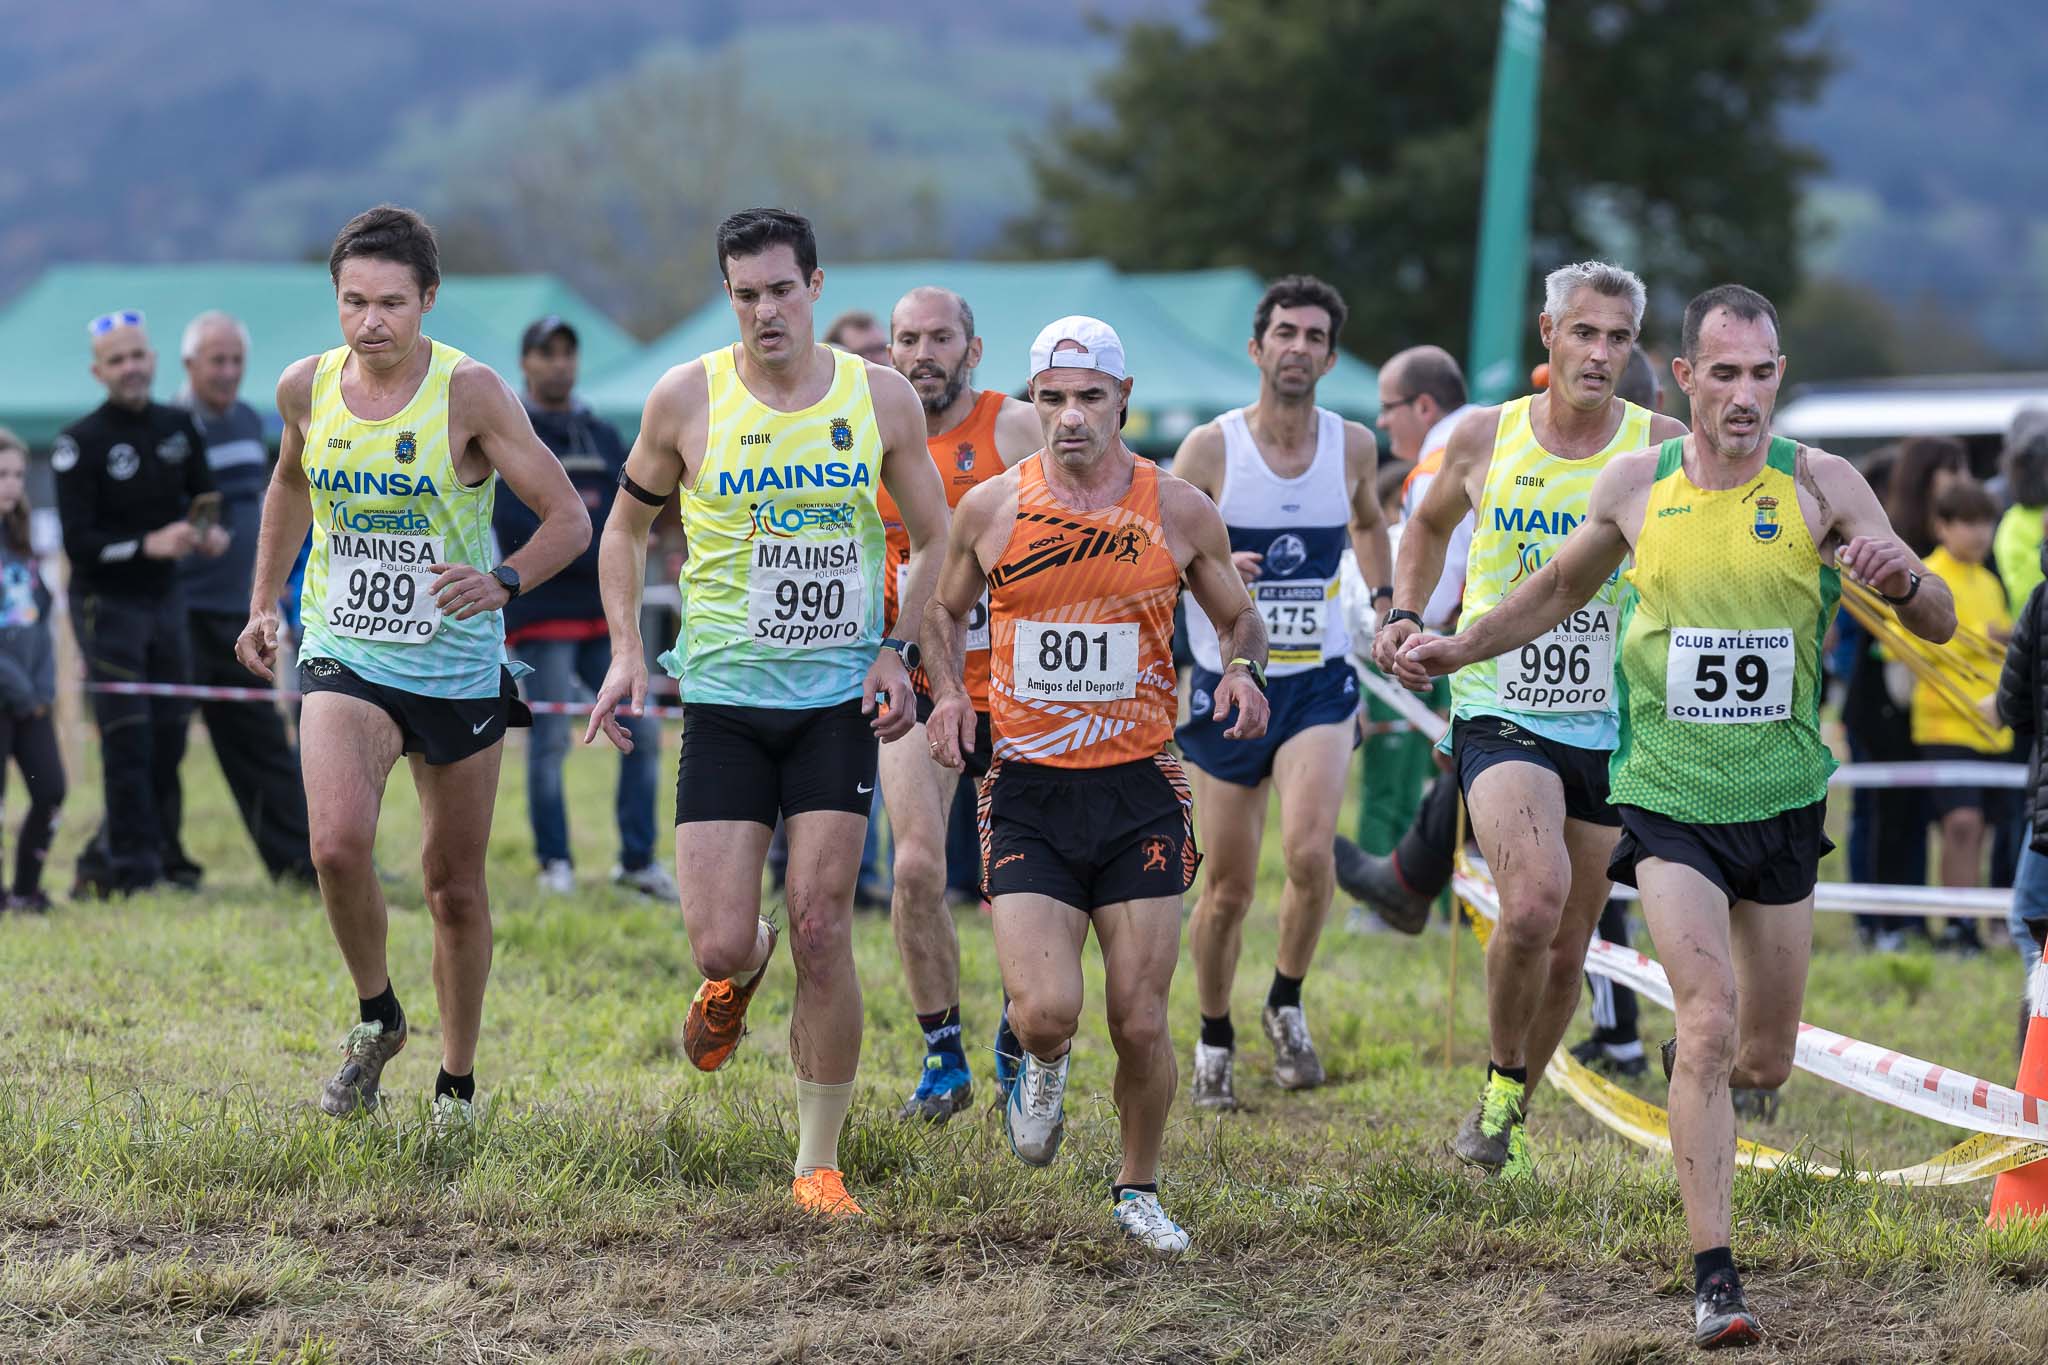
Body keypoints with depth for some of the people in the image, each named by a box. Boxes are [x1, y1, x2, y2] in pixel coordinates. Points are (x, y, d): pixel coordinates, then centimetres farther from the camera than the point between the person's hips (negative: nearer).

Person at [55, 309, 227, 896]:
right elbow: (78, 540, -17)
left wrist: (211, 532, -6)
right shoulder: (79, 443, -13)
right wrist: (148, 544, -27)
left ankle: (162, 852, 21)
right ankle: (131, 866, -4)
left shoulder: (179, 427, 6)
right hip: (106, 601, -6)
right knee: (128, 737, -9)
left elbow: (204, 497, 17)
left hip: (165, 598, 6)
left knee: (170, 732, 8)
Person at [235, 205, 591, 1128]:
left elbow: (570, 518, -13)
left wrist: (503, 583, -30)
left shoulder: (470, 393, -14)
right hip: (345, 659, 1)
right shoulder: (306, 388, -2)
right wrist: (264, 602, 14)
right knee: (339, 843, -23)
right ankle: (375, 1018, 3)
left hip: (458, 667, -1)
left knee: (455, 888, 8)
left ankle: (457, 1079, 29)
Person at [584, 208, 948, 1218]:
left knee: (821, 933, -6)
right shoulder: (687, 398, -4)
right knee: (720, 944, -7)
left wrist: (901, 653, -4)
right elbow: (626, 525, 10)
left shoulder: (882, 398, -1)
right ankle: (740, 974, 33)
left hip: (839, 697, 0)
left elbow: (935, 542, 10)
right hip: (724, 694, 0)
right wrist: (626, 652, -1)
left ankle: (818, 1163, 6)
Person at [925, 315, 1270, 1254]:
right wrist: (948, 691, -2)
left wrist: (1243, 669, -9)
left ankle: (1138, 1192, 23)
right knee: (1045, 1014, -14)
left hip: (1138, 791, 0)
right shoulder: (990, 509, 1)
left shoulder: (1179, 512, 0)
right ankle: (1043, 1066, 24)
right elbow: (946, 613, 18)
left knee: (1140, 1024, -1)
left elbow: (1239, 618, 14)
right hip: (1027, 793, 0)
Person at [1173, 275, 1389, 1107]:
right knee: (1228, 889, 4)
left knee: (1309, 850, -21)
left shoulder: (1353, 446, 1)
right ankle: (1214, 1039, 27)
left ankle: (1287, 1004, 3)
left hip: (1319, 683, 1)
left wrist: (1385, 600, 11)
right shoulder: (1209, 450, -8)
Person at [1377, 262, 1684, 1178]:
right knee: (1534, 899, -26)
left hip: (1611, 729, 2)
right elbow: (1429, 526, 20)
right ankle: (1502, 1076, -2)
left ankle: (1505, 1114, 31)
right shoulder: (1486, 438, 1)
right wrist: (1405, 616, 5)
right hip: (1500, 715, -2)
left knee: (1567, 945, 9)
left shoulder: (1661, 448, -3)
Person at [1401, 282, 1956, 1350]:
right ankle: (1713, 1276, -18)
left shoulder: (1821, 486, -5)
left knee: (1766, 1059, 11)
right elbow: (1560, 590, 19)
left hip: (1783, 802, 1)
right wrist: (1458, 649, 7)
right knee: (1711, 1018, -19)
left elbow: (1939, 625, -8)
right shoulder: (1635, 485, -1)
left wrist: (1903, 579, -30)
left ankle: (1693, 1067, 48)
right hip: (1667, 795, -1)